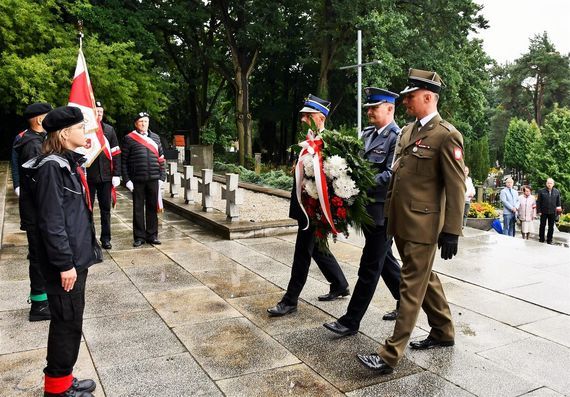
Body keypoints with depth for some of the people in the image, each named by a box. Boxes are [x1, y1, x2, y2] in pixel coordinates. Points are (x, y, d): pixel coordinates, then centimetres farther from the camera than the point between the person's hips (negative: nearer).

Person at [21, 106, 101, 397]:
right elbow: (51, 222, -21)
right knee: (67, 322, 3)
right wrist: (64, 264, -19)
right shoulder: (51, 167, -18)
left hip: (75, 255, 9)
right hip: (65, 261, -9)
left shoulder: (69, 162, 11)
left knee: (70, 320, 17)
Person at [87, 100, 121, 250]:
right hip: (88, 177, -2)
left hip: (106, 176, 3)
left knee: (106, 209, 9)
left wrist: (116, 174, 0)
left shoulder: (109, 130, 7)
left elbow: (116, 153, 7)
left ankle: (105, 238, 18)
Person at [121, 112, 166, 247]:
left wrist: (162, 177, 5)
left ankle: (152, 235, 18)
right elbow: (123, 161, -1)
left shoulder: (155, 137, 12)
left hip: (153, 180, 3)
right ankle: (139, 236, 13)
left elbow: (161, 159, 12)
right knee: (138, 209, 4)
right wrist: (127, 180, -7)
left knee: (152, 207, 8)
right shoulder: (129, 138, 1)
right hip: (137, 180, -3)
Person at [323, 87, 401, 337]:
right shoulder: (367, 134, 12)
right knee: (384, 260, 19)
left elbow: (391, 175, -20)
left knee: (369, 268, 0)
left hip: (382, 211, -8)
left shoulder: (397, 137, -13)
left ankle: (351, 322, 7)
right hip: (367, 208, 9)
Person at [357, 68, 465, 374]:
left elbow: (456, 187, -13)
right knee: (424, 278, 20)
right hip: (401, 221, 8)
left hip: (422, 224, -8)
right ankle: (443, 332, 39)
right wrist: (389, 214, 15)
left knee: (412, 287, 0)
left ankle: (391, 355, 6)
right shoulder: (408, 130, 13)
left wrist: (451, 232, -14)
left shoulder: (446, 135, -11)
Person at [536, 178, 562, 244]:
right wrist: (539, 211, -6)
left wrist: (559, 209, 0)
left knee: (551, 227, 8)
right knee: (542, 226, 8)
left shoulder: (557, 192, 1)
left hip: (553, 212, 2)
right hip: (544, 212, -1)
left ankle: (549, 240, 18)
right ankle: (541, 239, 20)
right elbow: (538, 202, -3)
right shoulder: (541, 191, -4)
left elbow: (558, 202, 6)